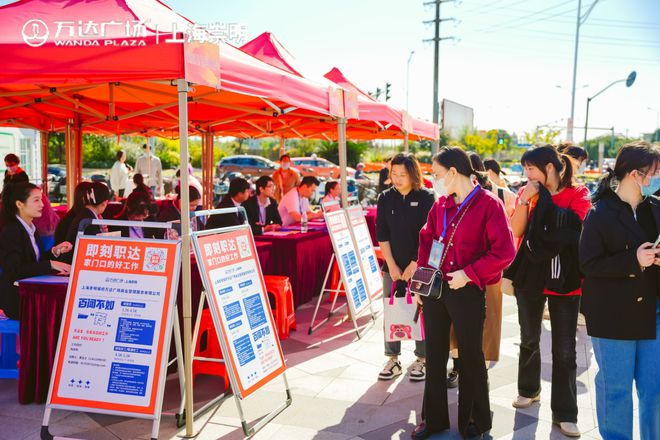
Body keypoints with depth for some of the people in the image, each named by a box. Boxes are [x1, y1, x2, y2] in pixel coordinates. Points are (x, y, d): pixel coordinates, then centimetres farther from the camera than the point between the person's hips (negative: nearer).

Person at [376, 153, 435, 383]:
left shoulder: (426, 197, -5)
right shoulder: (385, 198, 3)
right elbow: (382, 234, 1)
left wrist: (414, 264, -11)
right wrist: (391, 265, -5)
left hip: (420, 265, -3)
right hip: (393, 266, 3)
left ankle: (421, 360, 17)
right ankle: (393, 360, 16)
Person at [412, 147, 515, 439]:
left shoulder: (488, 204, -11)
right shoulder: (441, 205, 7)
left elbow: (505, 251, -16)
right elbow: (426, 241, 14)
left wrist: (469, 274, -19)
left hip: (467, 292, -6)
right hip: (434, 289, 6)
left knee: (470, 357, 10)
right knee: (434, 355, 14)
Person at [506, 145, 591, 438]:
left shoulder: (578, 194, -5)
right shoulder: (527, 193, 2)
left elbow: (575, 226, -23)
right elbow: (516, 231, -8)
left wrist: (542, 197, -17)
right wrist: (525, 199, -18)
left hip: (564, 281, -3)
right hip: (530, 278, 3)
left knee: (564, 350, 3)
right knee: (529, 340, 18)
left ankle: (564, 413, 13)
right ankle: (529, 390, 38)